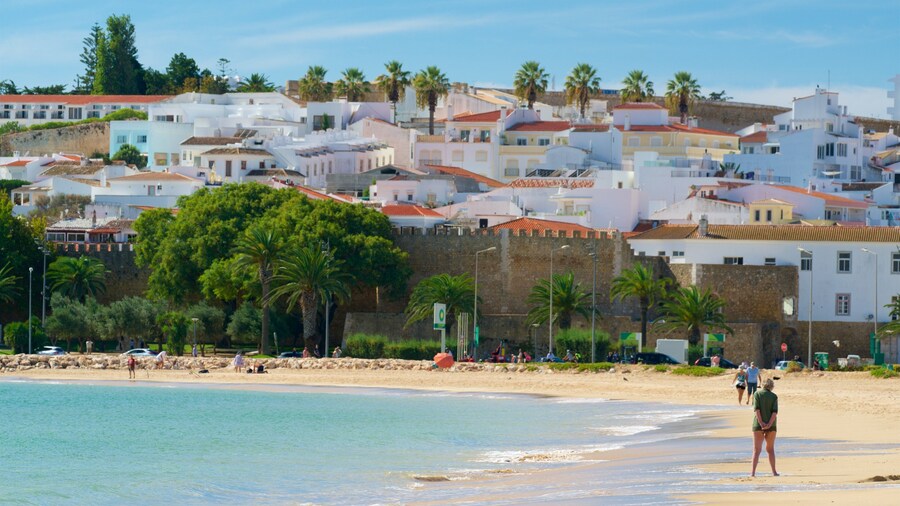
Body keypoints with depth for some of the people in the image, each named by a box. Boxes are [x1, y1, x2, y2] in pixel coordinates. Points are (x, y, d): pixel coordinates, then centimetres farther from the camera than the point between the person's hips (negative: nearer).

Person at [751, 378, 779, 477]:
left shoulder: (757, 394, 0)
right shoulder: (774, 396, 3)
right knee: (770, 449, 14)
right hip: (771, 425, 1)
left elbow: (756, 409, -11)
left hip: (758, 425, -1)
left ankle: (753, 472, -12)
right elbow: (775, 411, -9)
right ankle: (774, 472, 12)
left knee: (757, 449, -1)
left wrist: (761, 423, -15)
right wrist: (769, 424, -15)